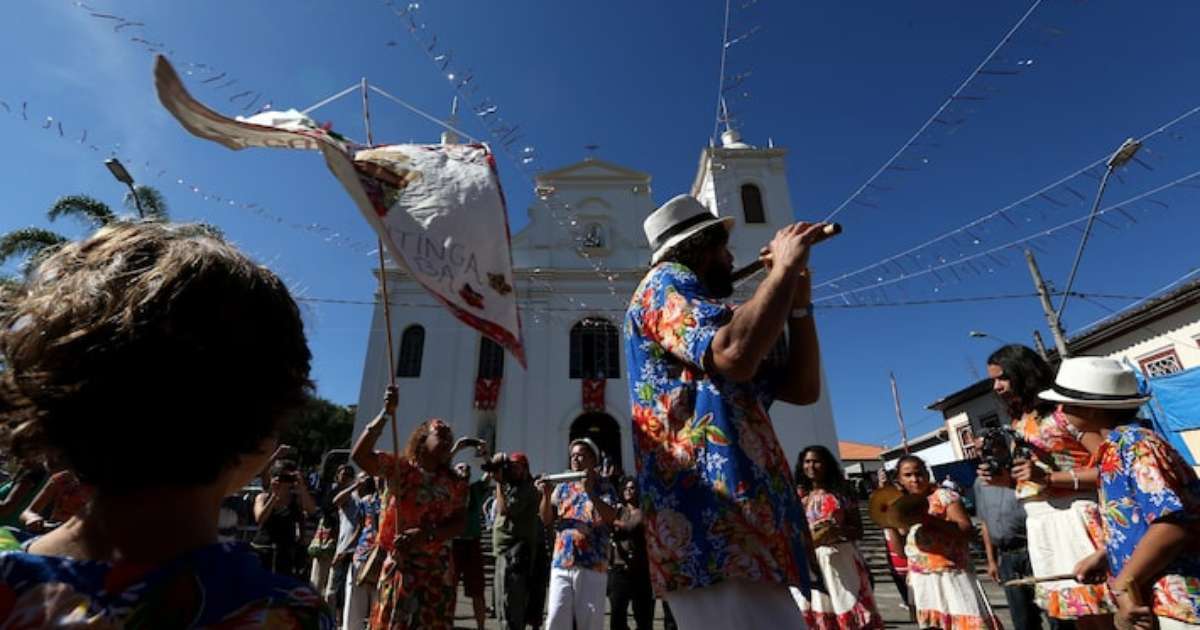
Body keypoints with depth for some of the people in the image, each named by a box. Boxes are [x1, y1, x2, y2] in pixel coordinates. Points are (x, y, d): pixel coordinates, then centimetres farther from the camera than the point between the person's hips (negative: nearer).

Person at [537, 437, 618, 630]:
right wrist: (546, 495, -8)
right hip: (561, 564, 3)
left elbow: (611, 517, -12)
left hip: (592, 565, -2)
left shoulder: (603, 487, 2)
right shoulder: (562, 487, 12)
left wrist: (590, 492, -21)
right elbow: (546, 519, 10)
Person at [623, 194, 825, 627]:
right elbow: (735, 355, -22)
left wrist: (799, 302, 15)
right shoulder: (665, 284, -1)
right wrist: (785, 268, -8)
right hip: (712, 520, -10)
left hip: (738, 525, 10)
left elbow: (804, 388, 23)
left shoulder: (709, 324, 27)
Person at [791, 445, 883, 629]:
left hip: (841, 560, 0)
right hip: (809, 562, 0)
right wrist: (811, 538, -16)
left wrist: (837, 530, -14)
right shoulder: (798, 495, 4)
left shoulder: (841, 492, 4)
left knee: (850, 614, 3)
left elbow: (858, 531, 3)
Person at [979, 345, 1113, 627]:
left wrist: (1048, 477, -23)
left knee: (1104, 614, 0)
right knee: (1079, 617, 15)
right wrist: (1002, 479, -1)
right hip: (1039, 526, 7)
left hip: (1075, 518, -7)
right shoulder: (1017, 423, 14)